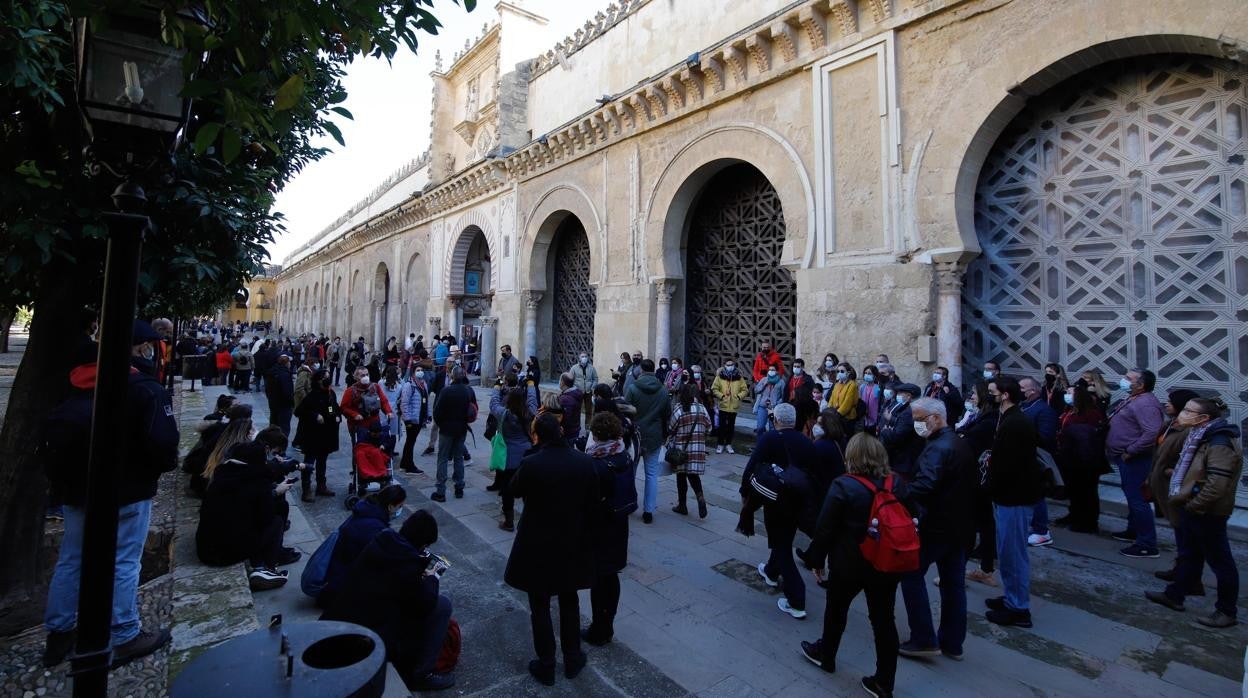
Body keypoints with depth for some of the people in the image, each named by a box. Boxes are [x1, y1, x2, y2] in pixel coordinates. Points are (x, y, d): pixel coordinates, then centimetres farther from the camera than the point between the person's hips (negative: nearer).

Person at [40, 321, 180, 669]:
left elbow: (53, 432, 14)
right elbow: (162, 443, -25)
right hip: (126, 491, -7)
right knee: (123, 565, 2)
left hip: (75, 486, 8)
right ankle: (125, 638, 12)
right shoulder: (146, 389, -19)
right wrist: (167, 463, -4)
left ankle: (59, 632, 31)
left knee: (70, 559, 18)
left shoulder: (82, 385, 6)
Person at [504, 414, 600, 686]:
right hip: (574, 544, 3)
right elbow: (595, 502, -3)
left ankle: (546, 665, 28)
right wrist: (583, 531, 12)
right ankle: (572, 658, 35)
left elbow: (513, 490, -2)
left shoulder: (531, 463, -22)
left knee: (540, 605, 15)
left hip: (538, 546, -3)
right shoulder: (585, 462, -12)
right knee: (570, 601, 22)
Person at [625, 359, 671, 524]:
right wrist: (663, 434, 16)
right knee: (652, 475, 7)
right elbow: (668, 415, 5)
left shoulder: (632, 388, -11)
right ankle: (648, 511, 6)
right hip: (654, 438, 1)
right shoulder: (663, 391, -1)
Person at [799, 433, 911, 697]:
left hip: (849, 564, -4)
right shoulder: (897, 485, -3)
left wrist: (816, 559, -3)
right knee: (883, 620, 14)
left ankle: (825, 656, 40)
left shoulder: (843, 486, -19)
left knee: (836, 610, 18)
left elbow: (825, 528, -16)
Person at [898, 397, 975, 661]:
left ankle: (924, 640, 6)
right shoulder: (961, 443, 10)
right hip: (959, 524, 9)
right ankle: (952, 643, 25)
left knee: (911, 574, 3)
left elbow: (923, 487, -33)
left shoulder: (938, 448, -21)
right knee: (953, 581, 14)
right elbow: (967, 483, 16)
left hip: (936, 525, -9)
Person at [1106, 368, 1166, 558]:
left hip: (1134, 459, -11)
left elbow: (1152, 433, -31)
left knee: (1136, 499, -6)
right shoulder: (1133, 400, 11)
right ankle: (1133, 531, 37)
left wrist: (1130, 452, -24)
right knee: (1132, 495, 22)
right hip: (1125, 458, 11)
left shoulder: (1145, 403, -21)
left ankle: (1147, 545, 0)